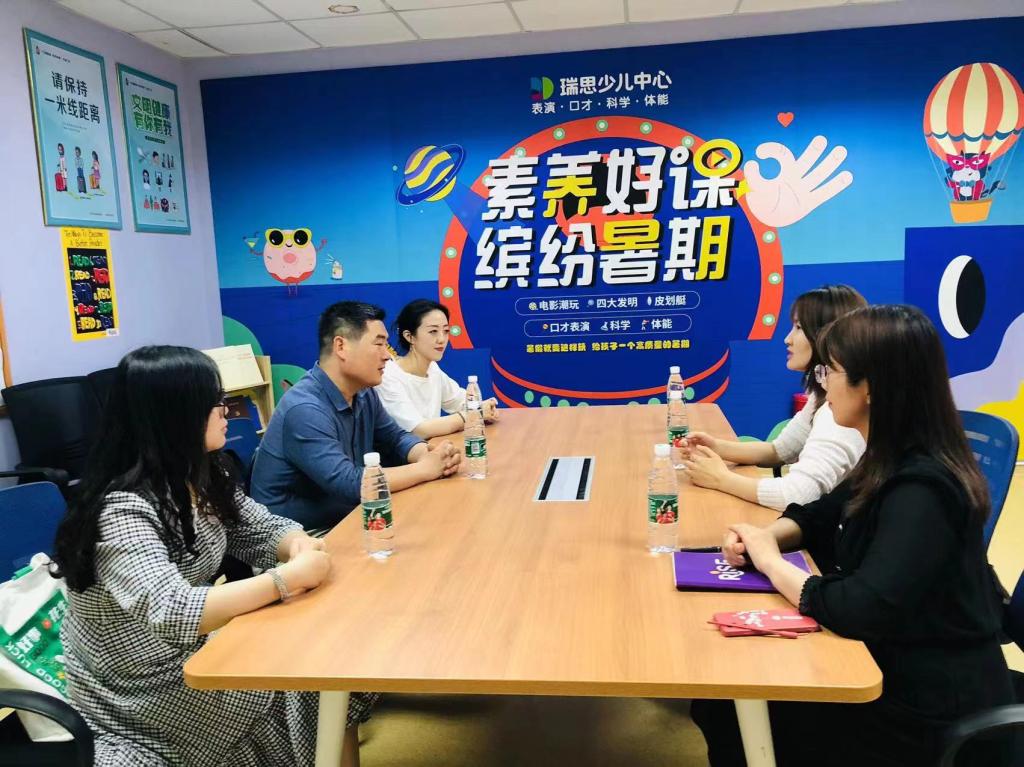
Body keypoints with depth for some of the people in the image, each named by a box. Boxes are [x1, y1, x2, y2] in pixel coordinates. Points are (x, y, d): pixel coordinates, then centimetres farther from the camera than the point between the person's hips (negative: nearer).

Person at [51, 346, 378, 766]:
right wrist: (289, 578, -35)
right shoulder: (123, 510, -27)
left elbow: (263, 529, 4)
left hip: (196, 646, 7)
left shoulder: (201, 477, -2)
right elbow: (169, 614, -37)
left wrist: (299, 545, -19)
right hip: (143, 685, -7)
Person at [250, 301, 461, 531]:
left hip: (345, 519, 8)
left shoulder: (364, 393, 1)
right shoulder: (305, 409, -26)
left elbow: (396, 438, 10)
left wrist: (428, 455, -13)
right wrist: (426, 468, -22)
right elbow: (349, 484, -31)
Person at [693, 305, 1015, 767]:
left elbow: (862, 611, -36)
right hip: (894, 670, 8)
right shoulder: (891, 464, 1)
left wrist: (771, 561, -19)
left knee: (731, 711, -2)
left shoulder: (921, 491, -28)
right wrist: (763, 536, -6)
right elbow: (823, 515, 14)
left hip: (931, 715, -8)